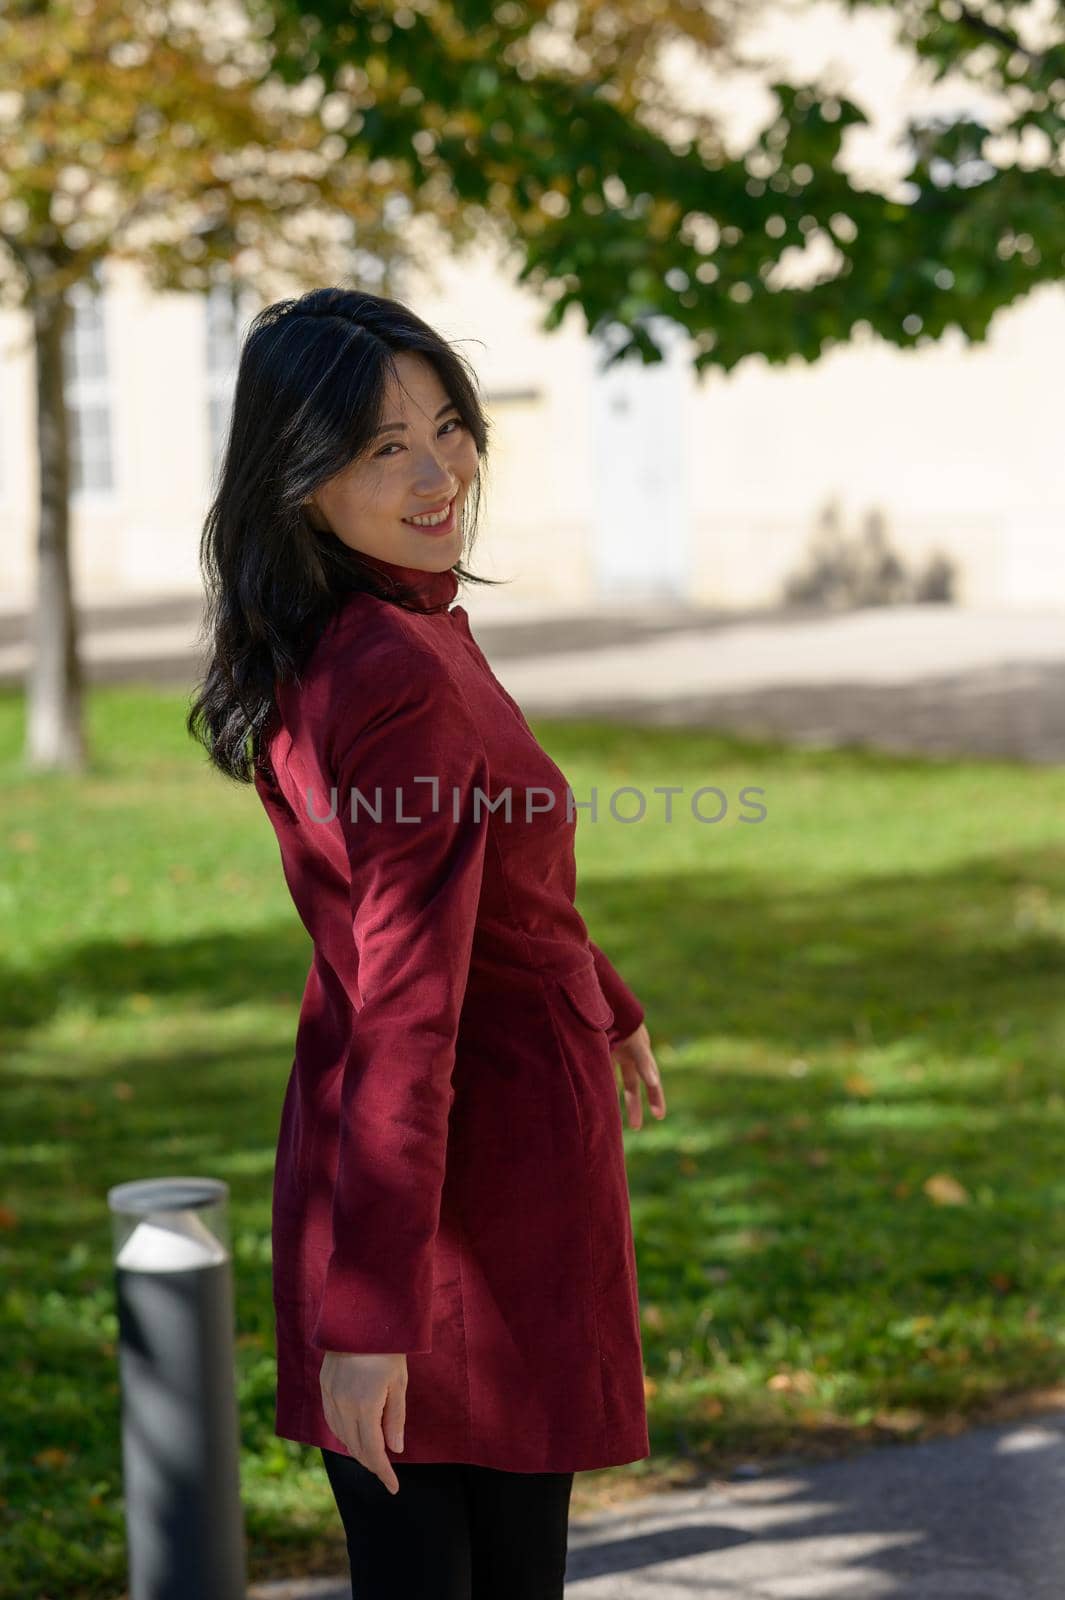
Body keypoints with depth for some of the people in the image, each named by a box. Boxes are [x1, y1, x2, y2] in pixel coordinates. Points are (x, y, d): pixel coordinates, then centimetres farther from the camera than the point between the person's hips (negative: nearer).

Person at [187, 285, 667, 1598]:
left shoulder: (305, 652, 5)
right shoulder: (404, 672, -24)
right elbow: (404, 1008, -27)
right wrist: (371, 1310, -26)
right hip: (492, 1166, -8)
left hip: (343, 1160, 8)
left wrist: (604, 1004, 37)